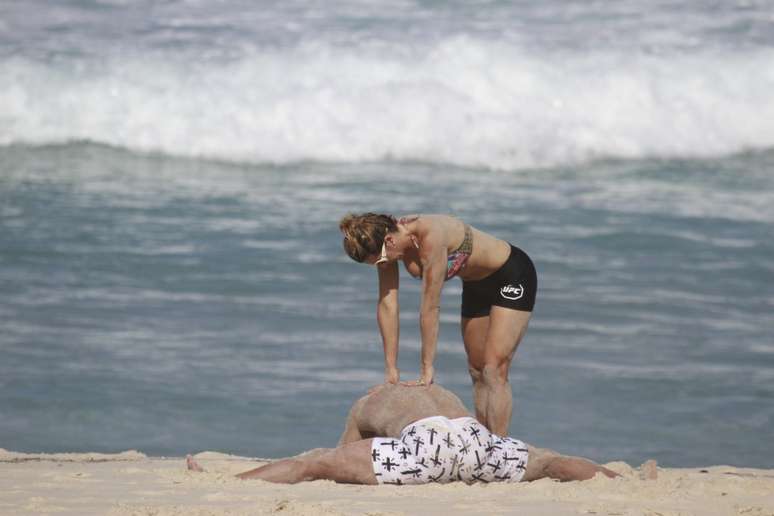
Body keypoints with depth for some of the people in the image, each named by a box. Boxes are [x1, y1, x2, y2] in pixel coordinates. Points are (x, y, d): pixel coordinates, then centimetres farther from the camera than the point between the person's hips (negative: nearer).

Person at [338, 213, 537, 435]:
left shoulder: (431, 236, -37)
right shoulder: (385, 240, -15)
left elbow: (430, 308, -35)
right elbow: (387, 304, -14)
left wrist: (426, 368, -31)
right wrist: (391, 369, -14)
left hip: (511, 274, -8)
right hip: (477, 284, 8)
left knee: (494, 371, -16)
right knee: (477, 372, 12)